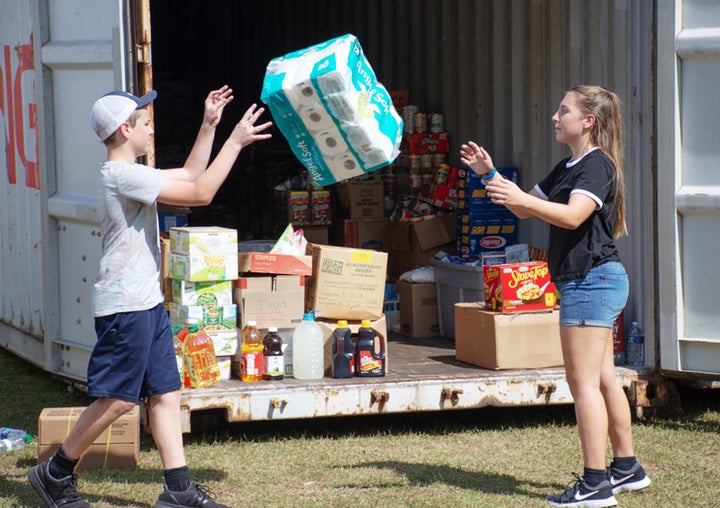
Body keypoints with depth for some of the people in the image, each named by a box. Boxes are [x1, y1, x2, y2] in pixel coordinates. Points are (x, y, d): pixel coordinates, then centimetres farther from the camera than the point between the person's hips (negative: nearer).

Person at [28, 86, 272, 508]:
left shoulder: (132, 175, 16)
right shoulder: (123, 175, -16)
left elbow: (189, 175, 28)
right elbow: (200, 193, -19)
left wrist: (209, 125, 19)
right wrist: (235, 142, -14)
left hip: (148, 301, 10)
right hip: (124, 304, -10)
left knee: (165, 393, 7)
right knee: (118, 398, -6)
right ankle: (56, 472, 6)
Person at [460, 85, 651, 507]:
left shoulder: (597, 165, -14)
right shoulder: (568, 167, 17)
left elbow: (573, 216, -29)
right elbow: (526, 209, 23)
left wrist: (520, 197, -41)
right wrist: (490, 175, 12)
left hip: (592, 279, -10)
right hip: (595, 282, 10)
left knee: (584, 381, -11)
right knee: (603, 378, 16)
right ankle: (627, 468, 24)